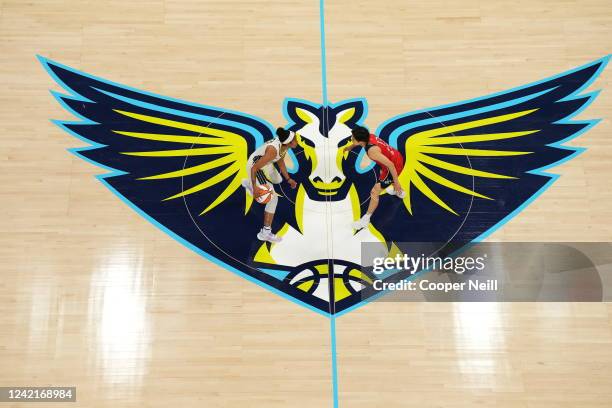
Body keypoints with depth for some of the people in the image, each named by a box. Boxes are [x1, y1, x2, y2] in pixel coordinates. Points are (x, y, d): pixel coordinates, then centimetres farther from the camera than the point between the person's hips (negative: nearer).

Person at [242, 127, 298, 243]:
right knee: (273, 198, -13)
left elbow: (280, 162, 6)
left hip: (265, 164, 9)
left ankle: (248, 183, 56)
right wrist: (254, 188, -30)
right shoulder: (273, 151, -38)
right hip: (255, 167, -9)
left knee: (278, 180, 36)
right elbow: (254, 168, -33)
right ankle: (265, 233, -6)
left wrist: (288, 179, 4)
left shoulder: (284, 145, -12)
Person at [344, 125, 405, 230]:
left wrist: (396, 182, -24)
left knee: (374, 192, -4)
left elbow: (390, 165, -32)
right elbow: (359, 142, 16)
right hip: (397, 157, 9)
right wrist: (350, 147, 34)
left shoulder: (372, 151, -35)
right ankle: (399, 192, 68)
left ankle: (365, 220, 9)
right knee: (382, 174, 41)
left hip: (394, 166, -9)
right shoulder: (369, 136, -11)